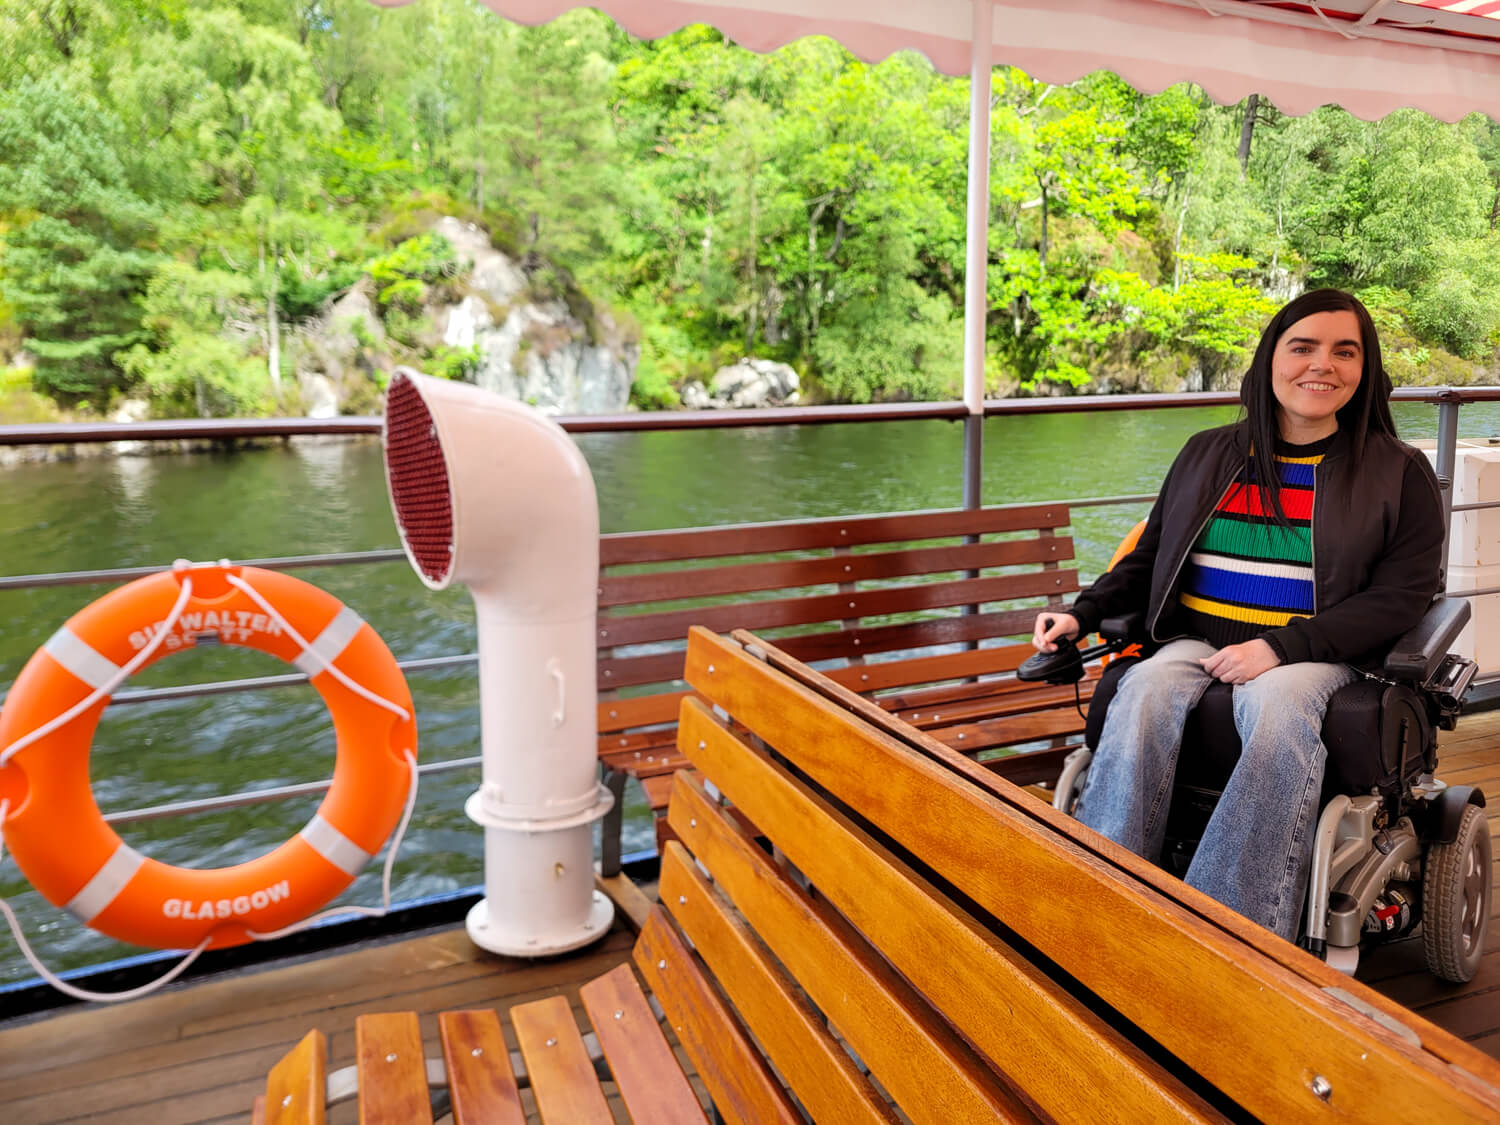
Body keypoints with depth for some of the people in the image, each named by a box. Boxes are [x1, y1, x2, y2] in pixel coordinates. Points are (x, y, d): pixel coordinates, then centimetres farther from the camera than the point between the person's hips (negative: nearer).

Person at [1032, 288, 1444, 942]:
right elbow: (1147, 561, 21)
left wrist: (1283, 647, -15)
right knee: (1145, 692, -32)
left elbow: (1401, 595, -1)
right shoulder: (1207, 454, 18)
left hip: (1318, 653, -2)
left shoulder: (1399, 473, 9)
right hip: (1197, 639, 2)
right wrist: (1082, 614, 2)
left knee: (1279, 709, -37)